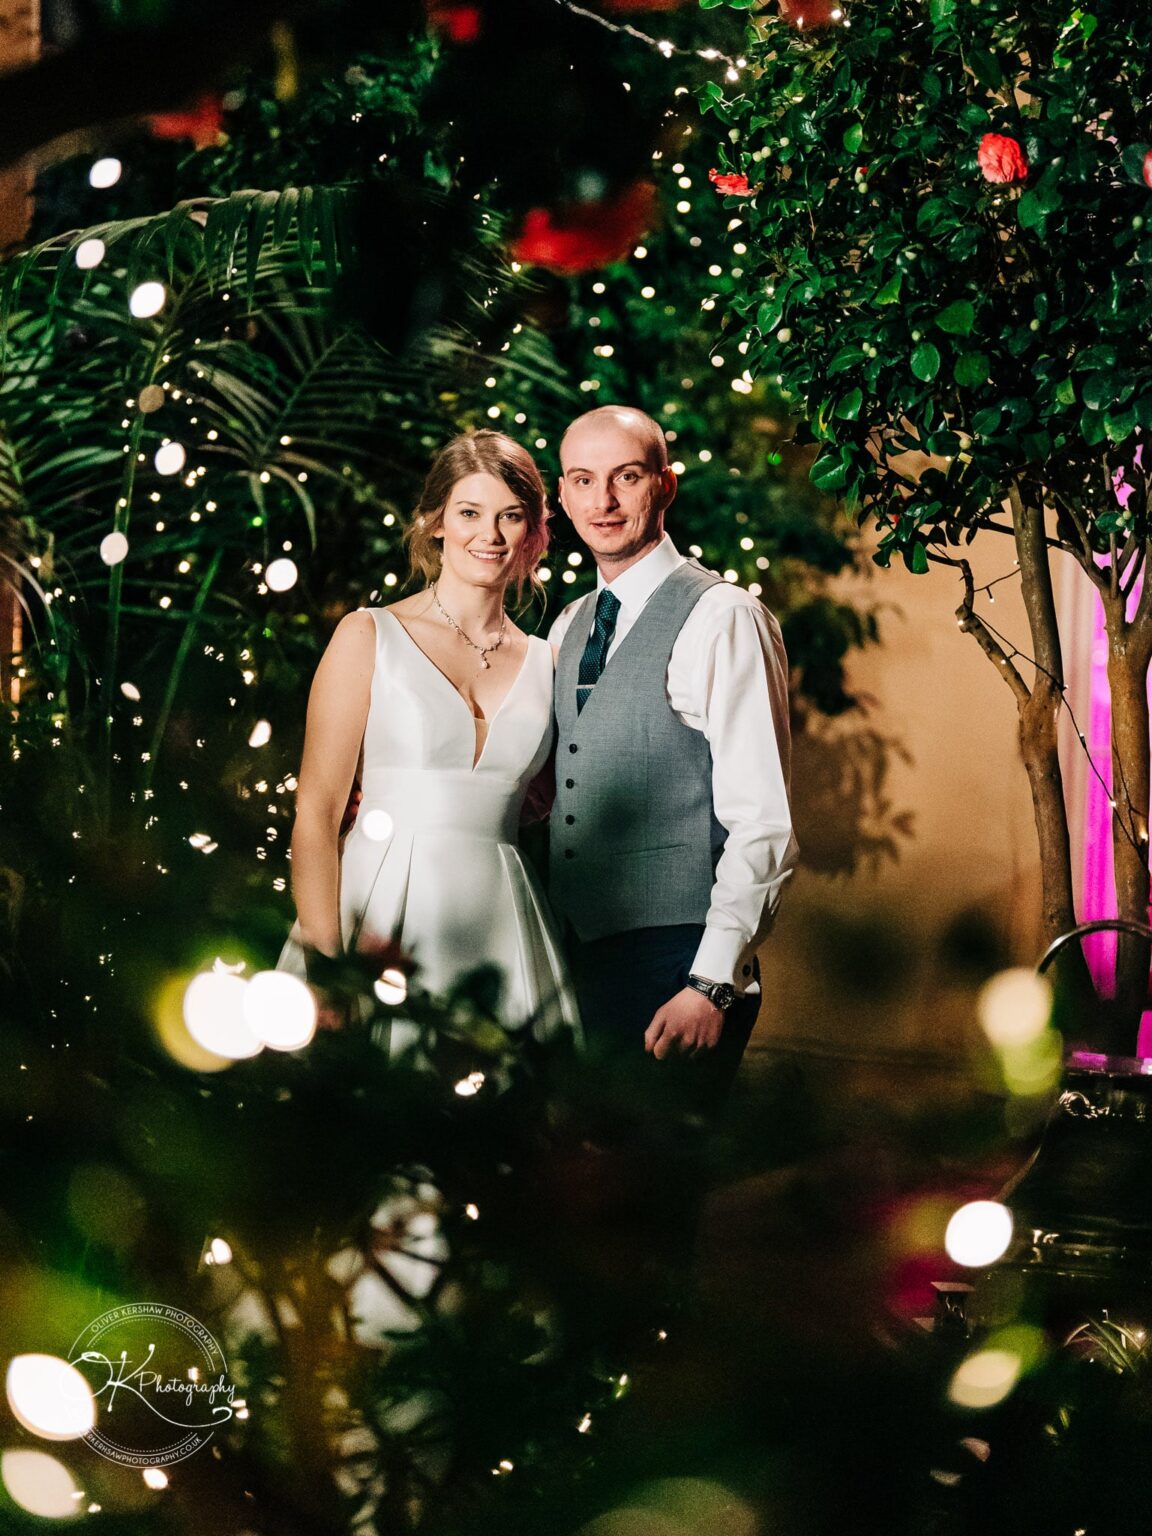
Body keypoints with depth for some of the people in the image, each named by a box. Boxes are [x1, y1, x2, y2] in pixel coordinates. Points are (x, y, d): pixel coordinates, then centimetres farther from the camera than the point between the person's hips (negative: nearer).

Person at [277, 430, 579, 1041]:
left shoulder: (544, 662, 11)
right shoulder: (368, 637, 0)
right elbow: (316, 812, -6)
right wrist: (326, 966, -15)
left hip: (500, 931, 3)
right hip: (382, 915, -3)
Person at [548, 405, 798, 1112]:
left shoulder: (722, 618, -10)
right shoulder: (567, 630, 15)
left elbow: (764, 824, -14)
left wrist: (713, 986, -20)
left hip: (674, 960, -7)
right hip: (578, 957, 7)